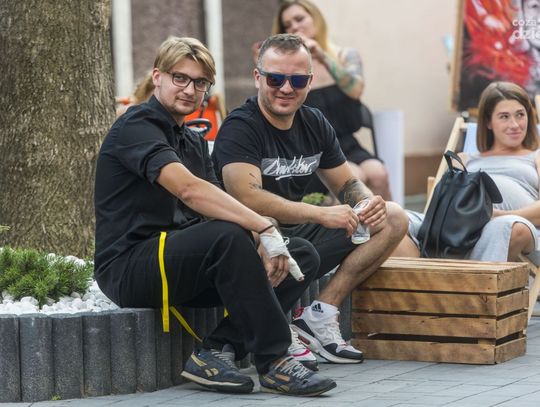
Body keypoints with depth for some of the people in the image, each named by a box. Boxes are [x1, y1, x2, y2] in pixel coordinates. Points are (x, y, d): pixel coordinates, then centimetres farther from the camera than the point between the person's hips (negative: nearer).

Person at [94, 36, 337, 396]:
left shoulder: (193, 142, 20)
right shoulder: (136, 127, -10)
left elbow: (215, 204, 8)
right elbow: (189, 189, -26)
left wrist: (261, 246, -14)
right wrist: (265, 229, -32)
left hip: (183, 265, 9)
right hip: (129, 268, -9)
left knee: (303, 256, -1)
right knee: (229, 235, -35)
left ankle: (215, 352, -14)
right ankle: (274, 364, -27)